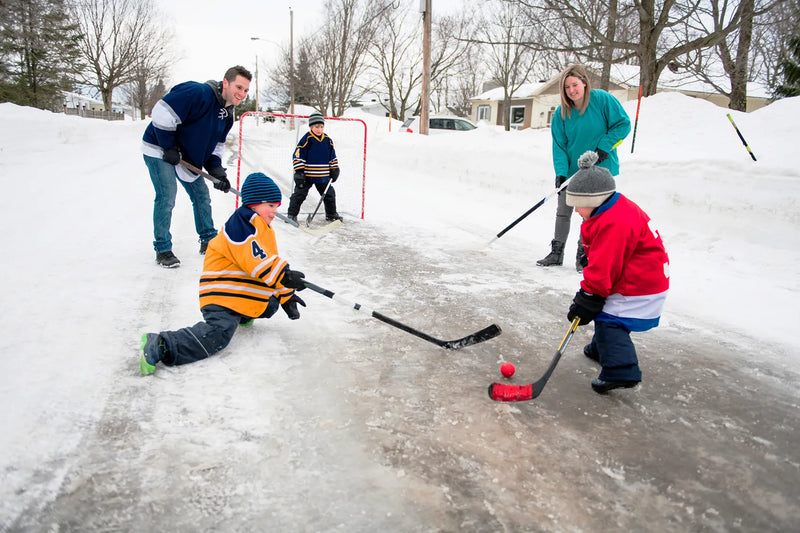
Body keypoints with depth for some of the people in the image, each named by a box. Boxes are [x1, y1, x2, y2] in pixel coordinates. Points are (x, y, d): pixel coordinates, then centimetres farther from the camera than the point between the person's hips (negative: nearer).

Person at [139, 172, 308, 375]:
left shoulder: (263, 229, 23)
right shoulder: (242, 222, -11)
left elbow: (270, 261, 28)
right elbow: (252, 258, -25)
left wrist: (285, 295, 23)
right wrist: (285, 276, -28)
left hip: (246, 296, 11)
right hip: (222, 295, -11)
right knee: (217, 335, -28)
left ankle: (240, 315, 31)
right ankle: (158, 346, -30)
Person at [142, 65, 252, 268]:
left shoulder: (227, 114, 2)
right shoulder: (198, 93, -26)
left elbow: (216, 144, 9)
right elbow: (162, 112, -30)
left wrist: (216, 169, -7)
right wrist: (169, 148, -25)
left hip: (187, 157, 8)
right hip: (160, 150, -8)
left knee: (201, 196, 10)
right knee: (166, 197, -12)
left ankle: (209, 241, 24)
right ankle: (162, 249, 0)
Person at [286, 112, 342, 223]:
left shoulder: (328, 140, 6)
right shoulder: (306, 139, -10)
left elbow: (332, 157, 17)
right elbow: (298, 156, -11)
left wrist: (334, 170, 11)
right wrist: (299, 172, -16)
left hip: (323, 176, 5)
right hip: (307, 176, -5)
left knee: (329, 195, 14)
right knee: (299, 195, 0)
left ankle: (331, 214, 30)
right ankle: (292, 214, 10)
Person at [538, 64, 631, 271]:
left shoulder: (602, 100, -12)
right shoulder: (562, 112, -4)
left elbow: (623, 124, -6)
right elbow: (559, 145, -5)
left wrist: (604, 146, -16)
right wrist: (561, 172, -17)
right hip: (571, 170, 3)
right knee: (563, 212, 9)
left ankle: (584, 255, 15)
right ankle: (557, 252, 21)